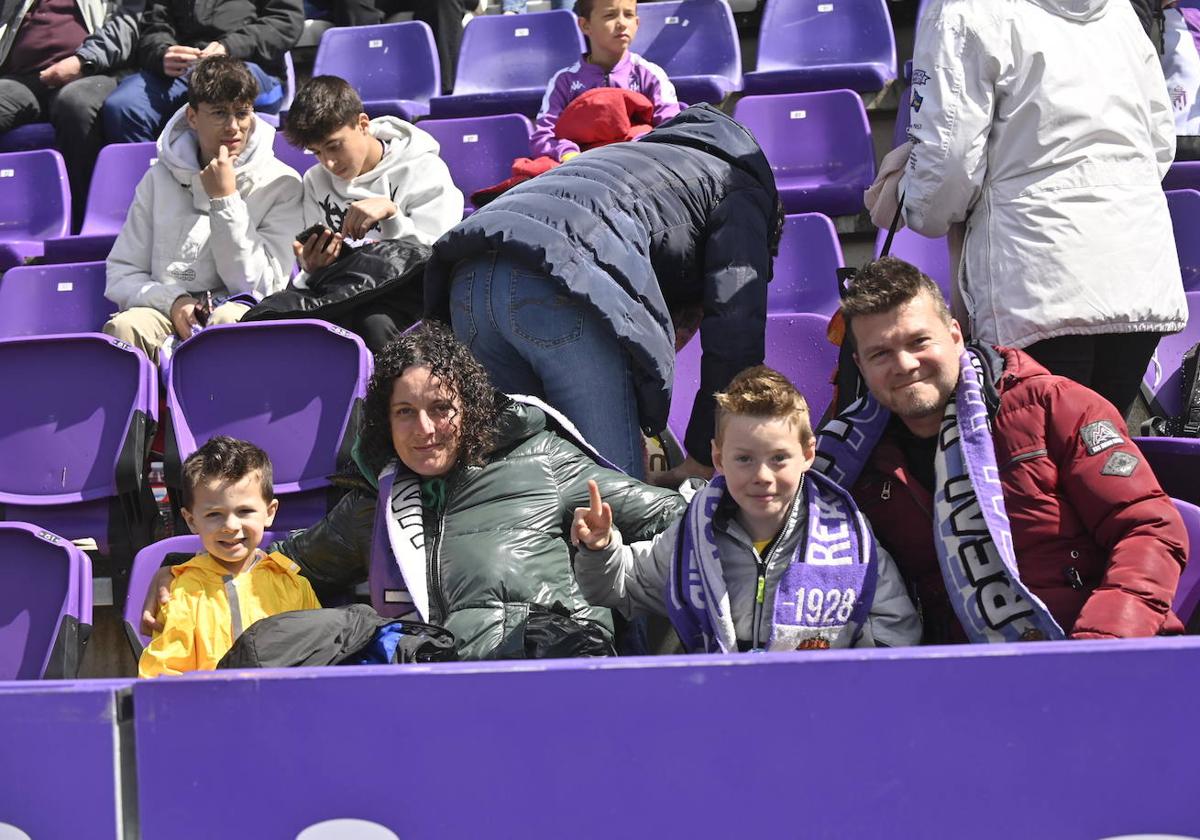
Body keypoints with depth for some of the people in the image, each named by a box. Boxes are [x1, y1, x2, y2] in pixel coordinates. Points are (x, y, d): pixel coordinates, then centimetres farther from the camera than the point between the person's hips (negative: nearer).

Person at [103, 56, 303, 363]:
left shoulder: (281, 184, 6)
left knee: (230, 318, -39)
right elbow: (121, 275, 11)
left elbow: (257, 286, -2)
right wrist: (172, 302, -10)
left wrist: (225, 199, -6)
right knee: (125, 326, -33)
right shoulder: (160, 179, 14)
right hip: (165, 312, 2)